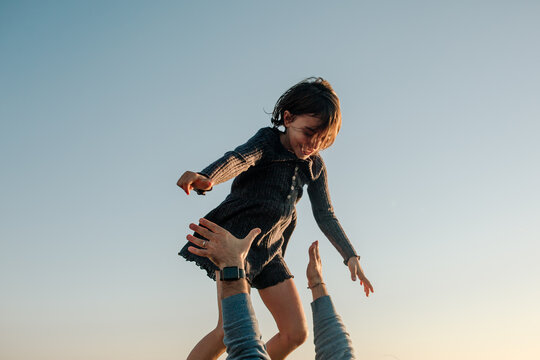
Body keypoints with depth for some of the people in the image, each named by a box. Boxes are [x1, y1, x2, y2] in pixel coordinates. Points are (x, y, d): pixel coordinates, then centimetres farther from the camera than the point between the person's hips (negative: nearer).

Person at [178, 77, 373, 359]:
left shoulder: (314, 165, 7)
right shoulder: (266, 143, -12)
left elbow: (325, 215, 11)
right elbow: (238, 158, -33)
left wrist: (350, 256, 0)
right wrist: (207, 178, -56)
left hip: (269, 251, 7)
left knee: (297, 333, 3)